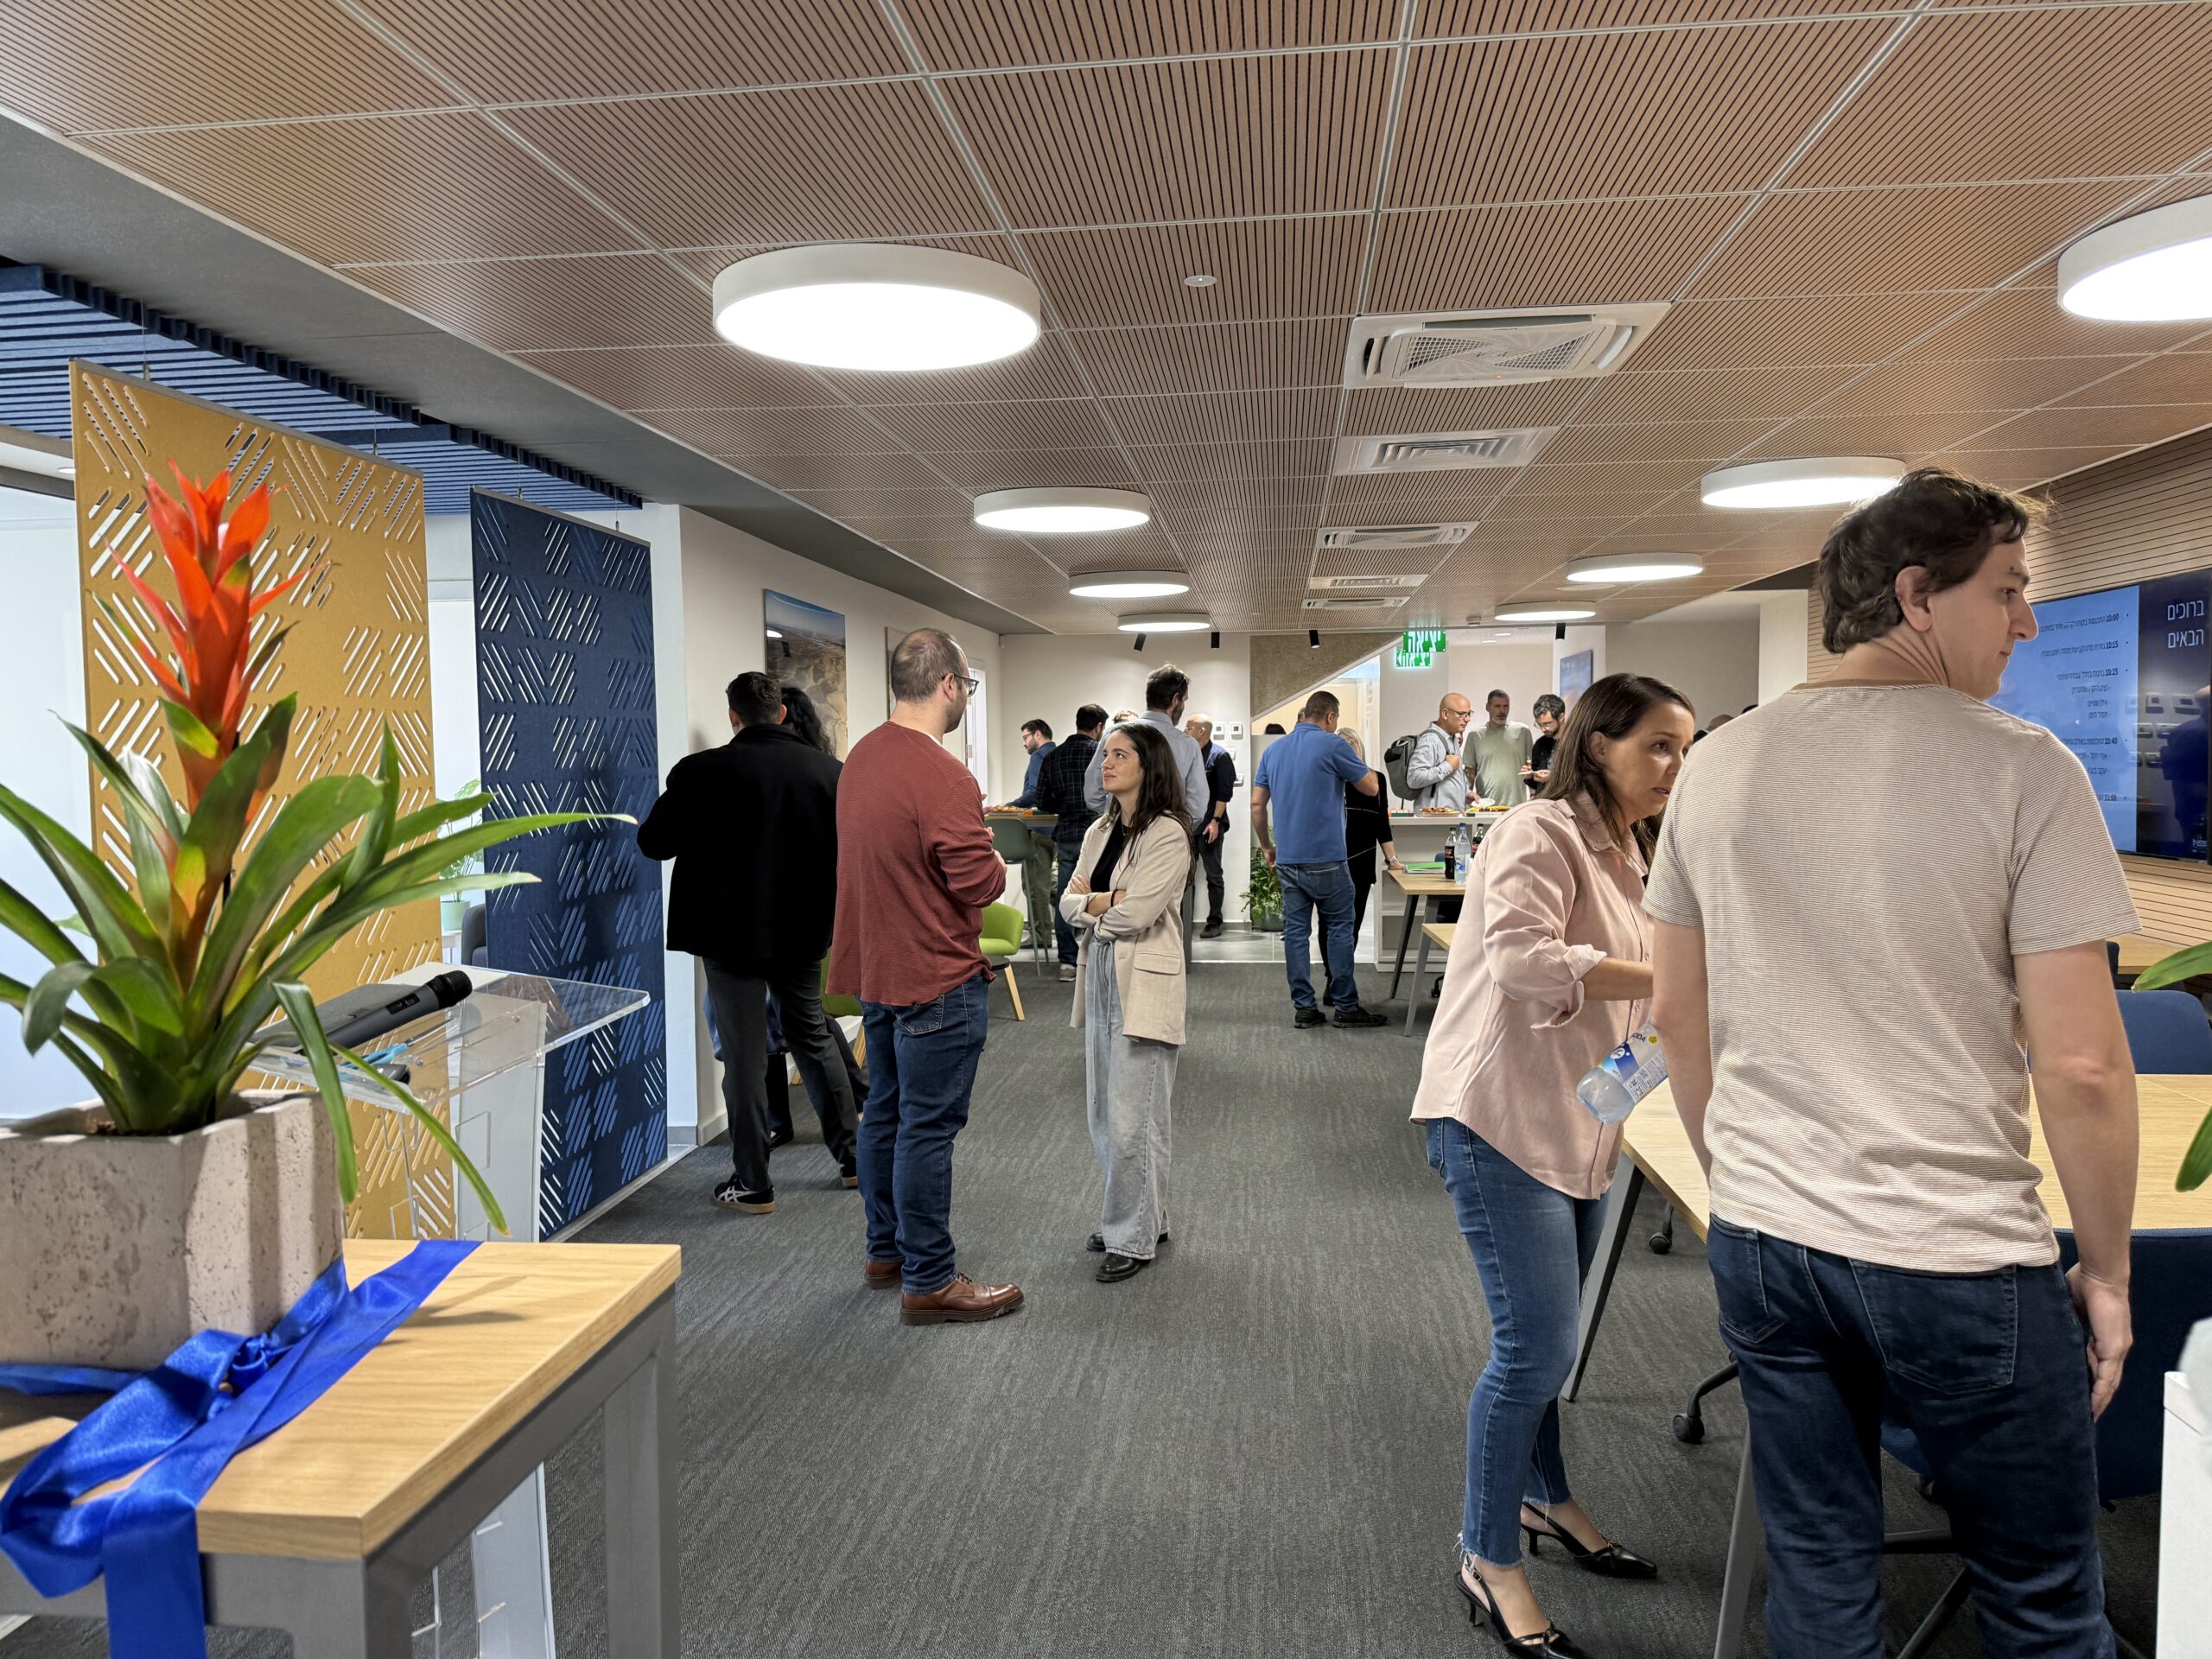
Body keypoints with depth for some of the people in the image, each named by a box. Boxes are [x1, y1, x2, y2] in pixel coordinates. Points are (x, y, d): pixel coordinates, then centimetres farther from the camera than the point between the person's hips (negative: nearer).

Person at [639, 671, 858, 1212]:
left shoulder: (702, 772, -12)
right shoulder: (830, 771, -2)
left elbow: (653, 842, -4)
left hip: (731, 934, -3)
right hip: (803, 932, 4)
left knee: (745, 1056, 5)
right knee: (814, 1037, 19)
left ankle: (753, 1185, 11)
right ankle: (852, 1155, 26)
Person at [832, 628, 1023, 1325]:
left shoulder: (862, 756, 7)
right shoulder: (942, 777, -23)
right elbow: (978, 883, -22)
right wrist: (995, 861, -1)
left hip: (877, 969, 10)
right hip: (937, 978, -9)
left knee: (885, 1112, 18)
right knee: (928, 1128, -1)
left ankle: (887, 1249, 33)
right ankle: (929, 1281, 9)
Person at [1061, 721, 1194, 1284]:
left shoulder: (1167, 835, -12)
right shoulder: (1100, 832, 13)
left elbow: (1135, 914, -19)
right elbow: (1070, 903, 7)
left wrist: (1090, 902, -2)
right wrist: (1110, 901, -12)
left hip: (1143, 983, -8)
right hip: (1100, 978, 8)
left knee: (1132, 1119, -4)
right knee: (1104, 1113, 14)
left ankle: (1134, 1238, 10)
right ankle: (1140, 1217, 29)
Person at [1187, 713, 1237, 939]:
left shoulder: (1220, 756, -7)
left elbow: (1224, 792, -12)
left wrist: (1215, 821, -17)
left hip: (1209, 825, -6)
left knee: (1213, 875, 1)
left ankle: (1214, 922, 6)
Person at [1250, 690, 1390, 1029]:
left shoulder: (1273, 750, 10)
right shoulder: (1333, 745, -8)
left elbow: (1257, 804, 10)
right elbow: (1371, 788, 1)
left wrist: (1267, 848, 20)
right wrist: (1357, 761, 18)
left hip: (1287, 859, 5)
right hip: (1325, 858, -5)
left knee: (1295, 931, 6)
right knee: (1338, 928, 5)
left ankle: (1303, 1008, 8)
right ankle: (1345, 1006, 9)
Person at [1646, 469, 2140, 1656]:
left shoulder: (1720, 766, 1)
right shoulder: (2022, 770, -13)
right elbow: (2080, 1064, -14)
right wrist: (2107, 1268, 0)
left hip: (1761, 1240, 5)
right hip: (1956, 1262, -4)